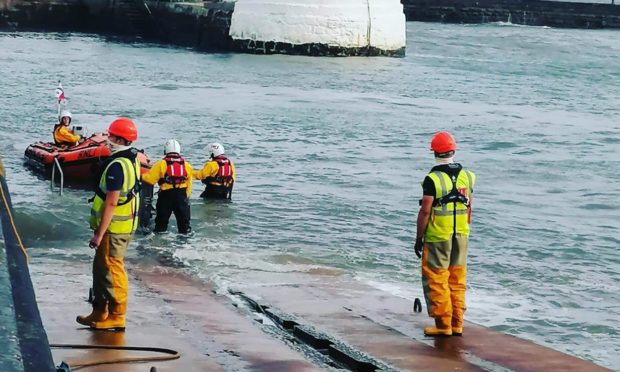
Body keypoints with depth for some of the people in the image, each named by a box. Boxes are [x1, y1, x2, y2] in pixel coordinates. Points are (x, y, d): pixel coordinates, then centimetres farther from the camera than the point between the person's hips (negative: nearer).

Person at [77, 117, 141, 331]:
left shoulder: (117, 165, -21)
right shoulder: (132, 160, 11)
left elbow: (111, 202, -23)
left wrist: (99, 233, -20)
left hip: (114, 227, -10)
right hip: (125, 224, 10)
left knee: (112, 270, -3)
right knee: (100, 267, 18)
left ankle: (116, 317, 3)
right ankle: (100, 312, 26)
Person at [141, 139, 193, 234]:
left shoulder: (161, 164, -6)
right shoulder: (186, 165, 5)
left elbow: (150, 179, -9)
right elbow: (189, 184, 7)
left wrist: (141, 176, 9)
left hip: (166, 195, -2)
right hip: (182, 196, 2)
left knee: (161, 220, 8)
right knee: (184, 220, 10)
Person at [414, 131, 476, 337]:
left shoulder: (433, 179, -15)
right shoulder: (466, 176, 4)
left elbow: (425, 211, -13)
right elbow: (469, 208, 10)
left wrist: (419, 239, -5)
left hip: (438, 236, -6)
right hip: (461, 235, 6)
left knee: (436, 280, 3)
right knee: (457, 280, 13)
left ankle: (443, 325, 4)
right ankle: (457, 325, 16)